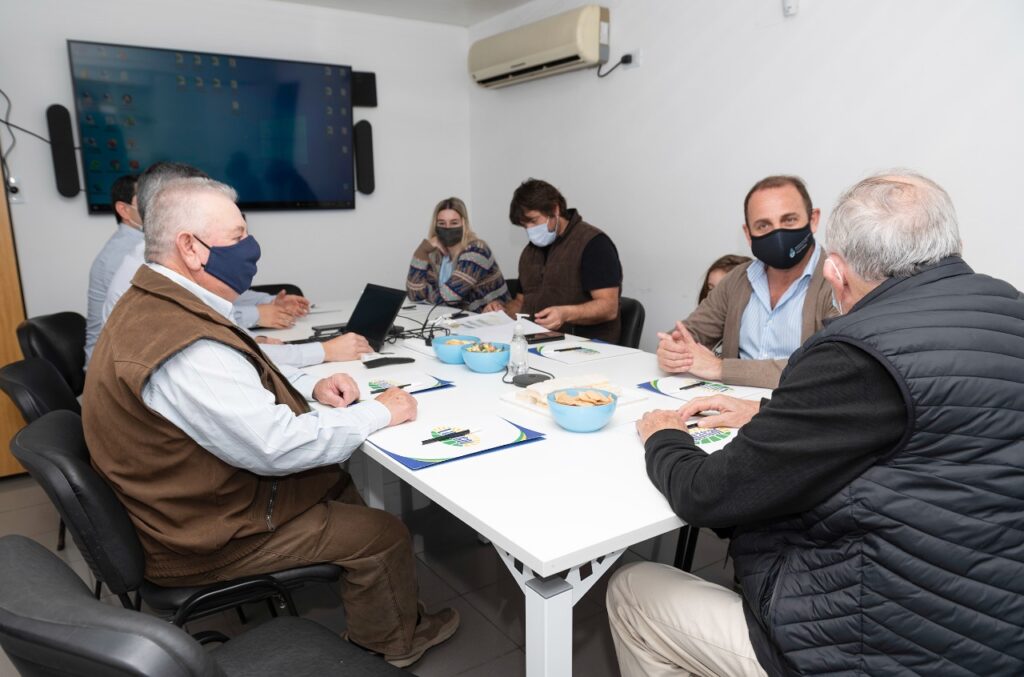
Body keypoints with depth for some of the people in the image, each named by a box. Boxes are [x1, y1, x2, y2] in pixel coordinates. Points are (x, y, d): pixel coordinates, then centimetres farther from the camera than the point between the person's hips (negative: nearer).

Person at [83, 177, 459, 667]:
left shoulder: (155, 304, 0)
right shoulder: (182, 348, -34)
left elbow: (241, 377, 13)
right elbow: (276, 447, -33)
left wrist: (310, 386, -2)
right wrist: (379, 413, -21)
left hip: (198, 495, 10)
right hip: (211, 535, -9)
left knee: (339, 482, 19)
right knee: (384, 535, 0)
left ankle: (371, 625, 35)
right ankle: (397, 642, 29)